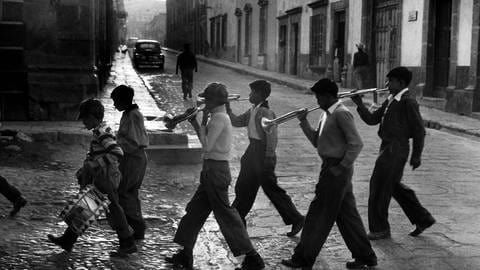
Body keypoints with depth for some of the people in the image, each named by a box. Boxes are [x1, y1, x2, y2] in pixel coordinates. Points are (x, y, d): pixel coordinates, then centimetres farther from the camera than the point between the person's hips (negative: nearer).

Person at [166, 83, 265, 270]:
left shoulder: (219, 118, -17)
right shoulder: (218, 117, 14)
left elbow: (207, 146, -20)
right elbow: (207, 143, 18)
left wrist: (203, 123, -10)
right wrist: (194, 123, 12)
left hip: (216, 170, -10)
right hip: (212, 170, 10)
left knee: (225, 215, -5)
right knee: (195, 211, 15)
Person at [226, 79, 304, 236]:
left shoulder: (265, 112, -18)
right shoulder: (252, 111, 10)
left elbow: (272, 137, -22)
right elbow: (236, 122, 18)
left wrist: (268, 157, -21)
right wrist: (227, 108, 7)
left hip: (262, 154, -9)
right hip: (252, 151, 9)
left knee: (271, 189, -2)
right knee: (243, 188, 15)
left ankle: (296, 220, 8)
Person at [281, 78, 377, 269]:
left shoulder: (342, 114, -16)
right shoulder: (327, 114, 14)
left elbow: (356, 144, -21)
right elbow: (316, 142, 16)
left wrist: (342, 166, -21)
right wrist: (303, 122, 7)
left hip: (336, 170, -10)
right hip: (331, 168, 10)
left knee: (319, 214, -1)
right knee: (346, 214, 14)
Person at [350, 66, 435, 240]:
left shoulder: (408, 102, -13)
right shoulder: (390, 101, 14)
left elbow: (419, 130, -12)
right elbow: (372, 120, 13)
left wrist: (416, 156, -11)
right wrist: (360, 105, -1)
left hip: (396, 150, -9)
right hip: (388, 148, 9)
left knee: (380, 188, -3)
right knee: (393, 186, 18)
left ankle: (380, 229, 9)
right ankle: (423, 219, 27)